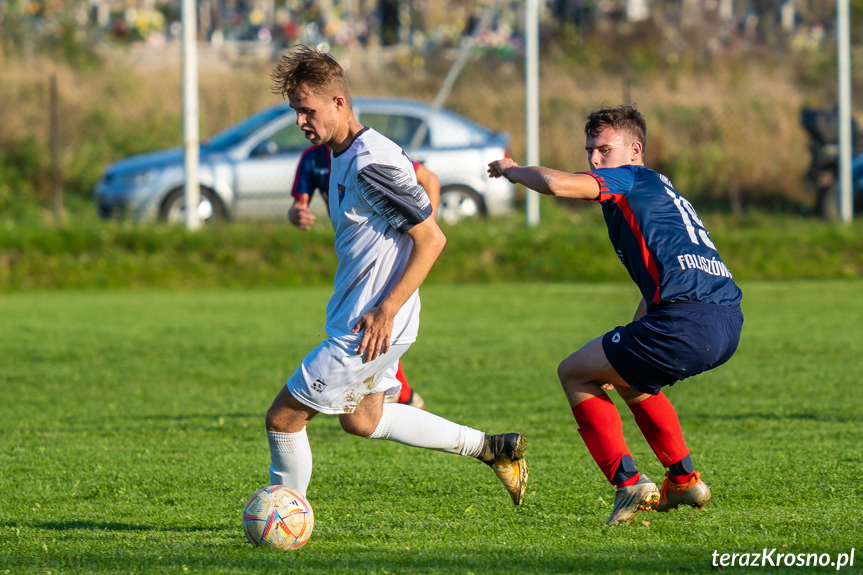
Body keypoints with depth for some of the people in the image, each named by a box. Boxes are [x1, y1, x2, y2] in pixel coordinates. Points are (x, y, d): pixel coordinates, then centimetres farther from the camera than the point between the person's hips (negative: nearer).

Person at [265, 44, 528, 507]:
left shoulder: (371, 165, -23)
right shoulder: (342, 155, 8)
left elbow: (431, 240, -23)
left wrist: (385, 311, -23)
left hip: (365, 328, -11)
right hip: (354, 318, 11)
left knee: (283, 417, -5)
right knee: (361, 420, 24)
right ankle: (492, 448, 27)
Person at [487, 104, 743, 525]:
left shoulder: (633, 179, 3)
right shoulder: (661, 194, 31)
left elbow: (557, 184, -13)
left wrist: (513, 170, 8)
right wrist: (626, 348, 35)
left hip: (688, 323, -9)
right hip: (728, 323, 9)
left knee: (574, 374, 7)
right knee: (629, 379, 34)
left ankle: (628, 482, -3)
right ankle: (684, 480, 31)